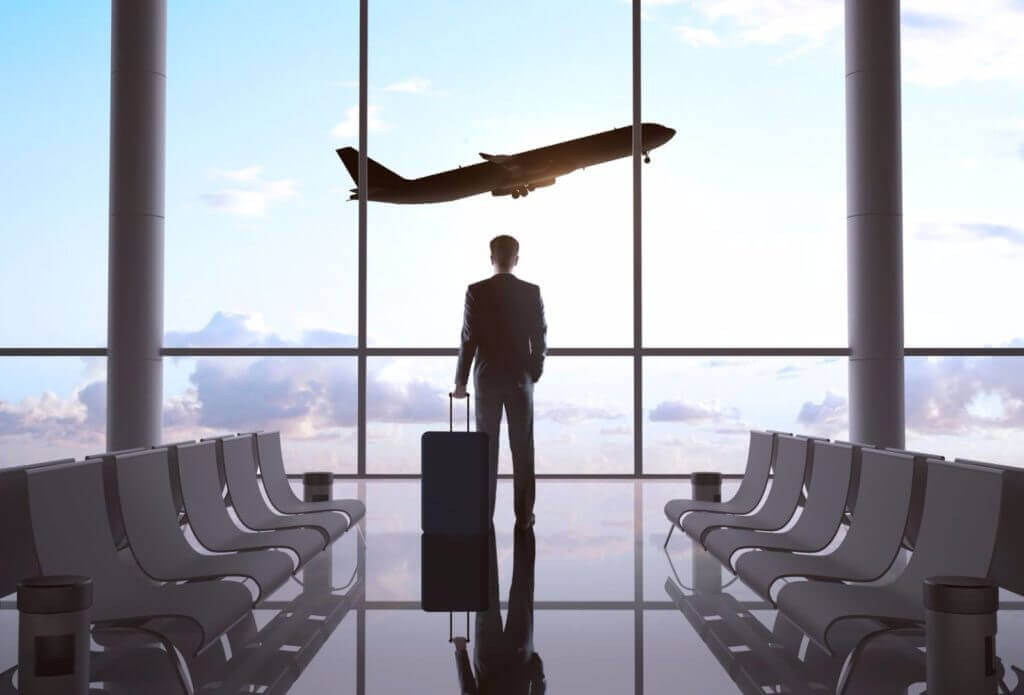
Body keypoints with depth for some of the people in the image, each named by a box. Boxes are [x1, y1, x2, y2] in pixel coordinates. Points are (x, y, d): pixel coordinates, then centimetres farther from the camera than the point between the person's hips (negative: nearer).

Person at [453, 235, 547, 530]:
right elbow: (540, 339, 0)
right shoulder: (532, 292, -3)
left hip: (487, 377, -1)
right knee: (522, 449, 5)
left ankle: (484, 513, 9)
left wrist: (460, 381, 0)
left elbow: (469, 339, -8)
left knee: (487, 447, 6)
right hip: (521, 378, 1)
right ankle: (524, 515, 6)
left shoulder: (476, 292, -8)